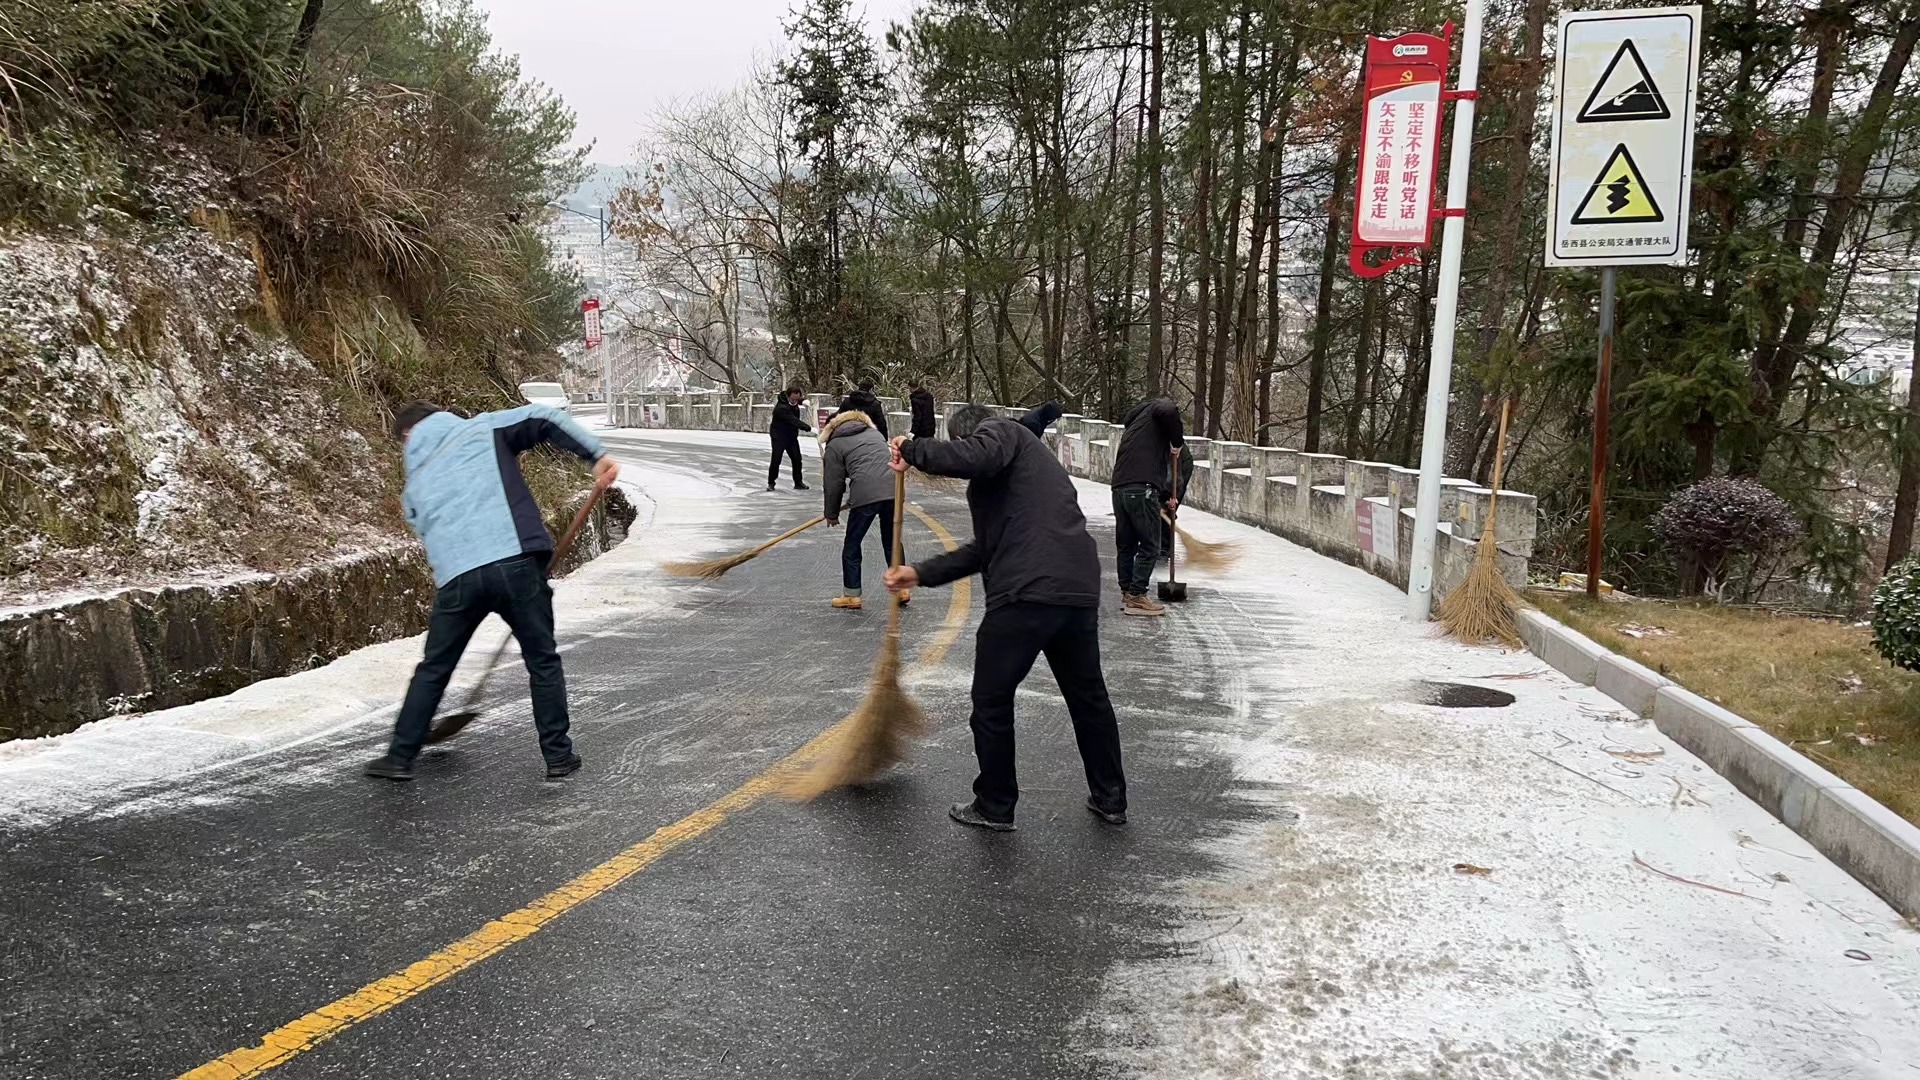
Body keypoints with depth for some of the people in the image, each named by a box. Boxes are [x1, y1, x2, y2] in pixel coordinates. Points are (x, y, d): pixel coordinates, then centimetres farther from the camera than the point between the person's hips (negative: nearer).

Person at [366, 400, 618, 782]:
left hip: (456, 576, 2)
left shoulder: (415, 484, 24)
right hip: (515, 562, -2)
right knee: (543, 661, 13)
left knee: (433, 669, 20)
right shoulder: (483, 429, 15)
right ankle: (558, 755, 18)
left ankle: (400, 757, 27)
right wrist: (596, 454, -3)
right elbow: (544, 420, 2)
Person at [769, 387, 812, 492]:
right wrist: (808, 427, -42)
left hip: (792, 436, 7)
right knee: (776, 460, -7)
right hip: (779, 437, -7)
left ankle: (798, 483, 13)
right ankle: (771, 483, 7)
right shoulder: (781, 408, -27)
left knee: (797, 459, 3)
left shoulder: (794, 403, -3)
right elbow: (794, 421, -34)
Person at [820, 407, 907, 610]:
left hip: (865, 494, -5)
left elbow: (834, 484, 8)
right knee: (892, 541, 19)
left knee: (852, 545, 10)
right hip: (892, 490, 5)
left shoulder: (834, 445, 11)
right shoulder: (874, 433, 27)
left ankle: (851, 595, 14)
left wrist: (831, 514, 21)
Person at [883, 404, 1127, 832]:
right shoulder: (1019, 459, 31)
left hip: (1026, 594, -9)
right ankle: (1111, 800, 34)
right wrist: (921, 573, 23)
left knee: (992, 700, 9)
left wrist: (914, 451, -6)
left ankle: (995, 806, 20)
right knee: (1088, 696, 22)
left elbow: (975, 457, -21)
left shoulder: (999, 430, 6)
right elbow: (985, 548, 26)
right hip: (1079, 592, 9)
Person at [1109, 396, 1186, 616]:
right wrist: (1178, 441, -4)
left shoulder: (1134, 421, 32)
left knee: (1126, 545, 16)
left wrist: (1165, 498, 36)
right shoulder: (1159, 407, 8)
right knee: (1149, 546, -1)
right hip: (1142, 489, -8)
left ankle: (1127, 593, 23)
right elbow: (1168, 412, -20)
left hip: (1119, 488, 8)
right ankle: (1136, 597, -1)